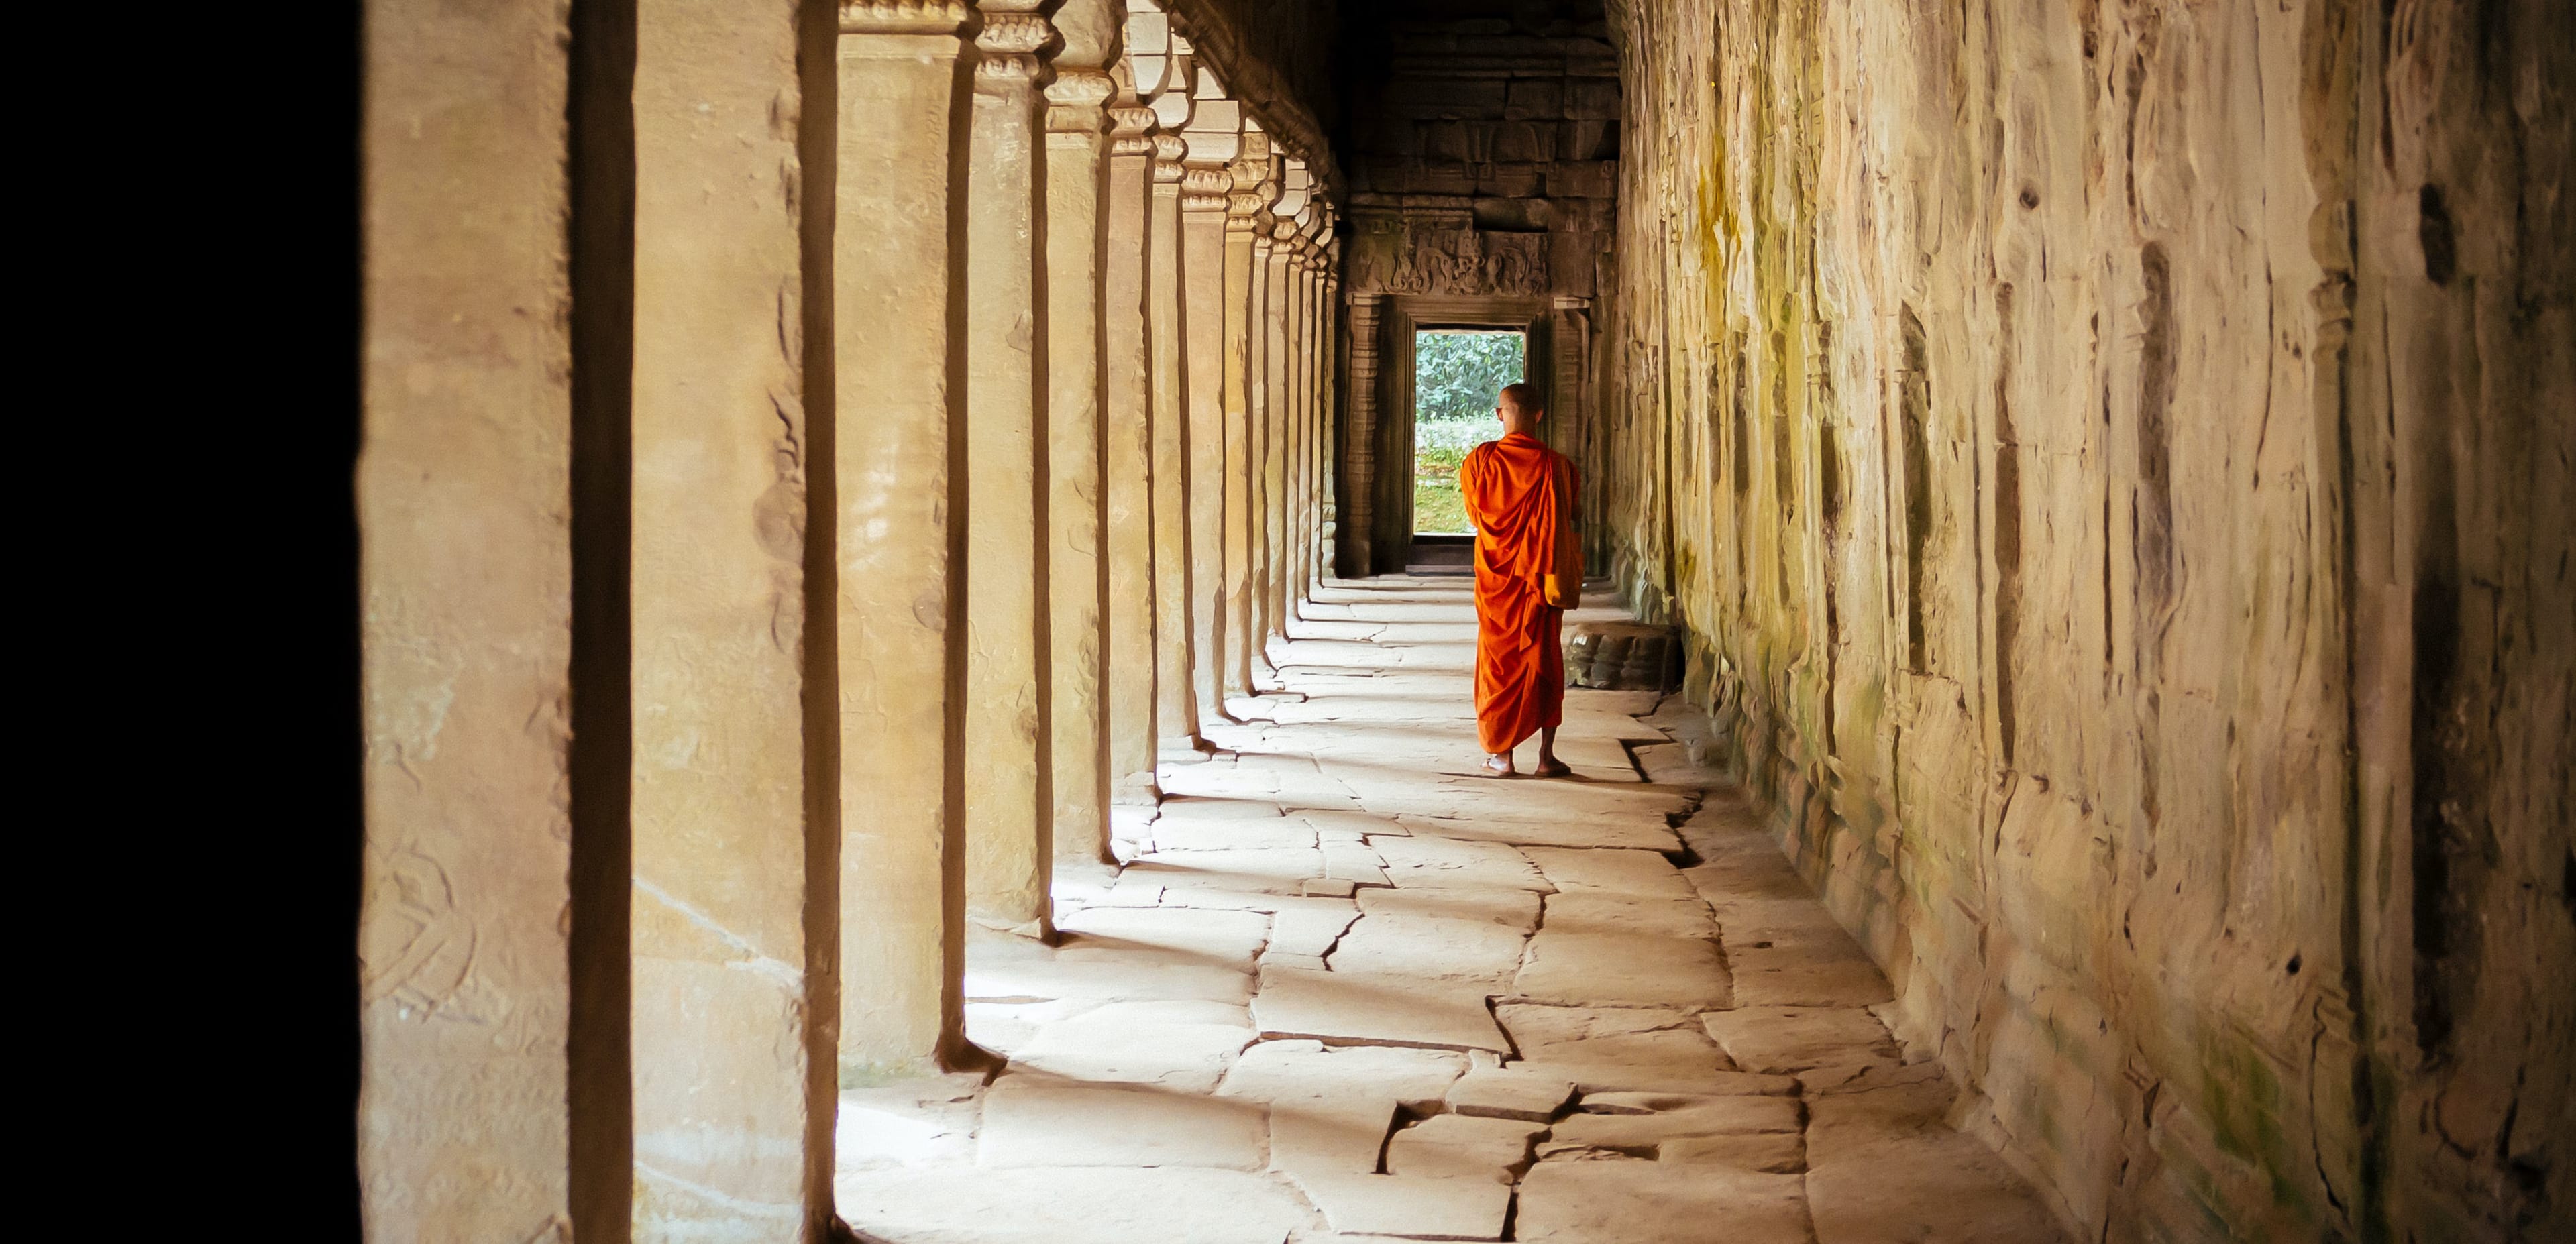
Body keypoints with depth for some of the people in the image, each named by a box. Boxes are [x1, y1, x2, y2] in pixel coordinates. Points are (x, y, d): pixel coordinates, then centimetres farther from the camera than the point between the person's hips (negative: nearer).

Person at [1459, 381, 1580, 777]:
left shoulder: (1480, 461, -7)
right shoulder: (1557, 466, -9)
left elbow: (1474, 516, 6)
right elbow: (1567, 520, 2)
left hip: (1495, 577, 0)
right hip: (1542, 575, 0)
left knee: (1498, 660, 8)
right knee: (1544, 660, 8)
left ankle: (1501, 755, 9)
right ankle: (1547, 755, 7)